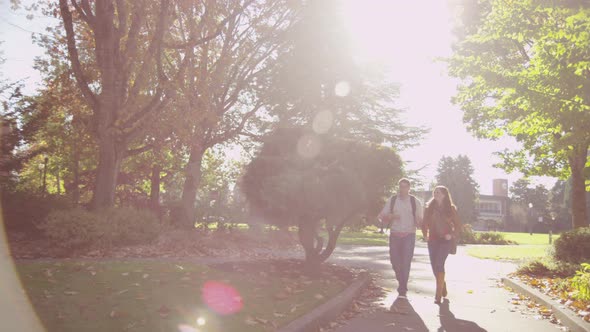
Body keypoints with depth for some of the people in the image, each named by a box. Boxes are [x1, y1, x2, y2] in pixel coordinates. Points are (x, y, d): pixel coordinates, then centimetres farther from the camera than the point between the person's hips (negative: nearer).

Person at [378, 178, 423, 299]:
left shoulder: (415, 202, 3)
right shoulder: (392, 200, 5)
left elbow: (420, 220, 4)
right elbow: (382, 217, 4)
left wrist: (418, 220, -20)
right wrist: (391, 216, -16)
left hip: (409, 235, -2)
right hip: (394, 235, 2)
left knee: (406, 263, -7)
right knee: (395, 261, 7)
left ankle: (403, 290, 1)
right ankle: (402, 283, 34)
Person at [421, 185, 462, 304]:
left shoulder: (450, 208, 2)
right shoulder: (429, 207, 8)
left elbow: (458, 225, 7)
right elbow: (425, 223, 12)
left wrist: (452, 235, -10)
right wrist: (425, 234, -4)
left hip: (446, 240, -3)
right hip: (433, 240, 3)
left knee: (439, 264, -18)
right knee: (435, 266, 6)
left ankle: (438, 294, -14)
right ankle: (443, 288, 30)